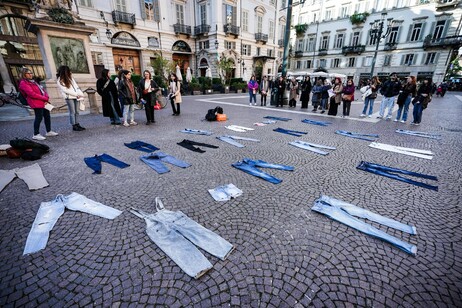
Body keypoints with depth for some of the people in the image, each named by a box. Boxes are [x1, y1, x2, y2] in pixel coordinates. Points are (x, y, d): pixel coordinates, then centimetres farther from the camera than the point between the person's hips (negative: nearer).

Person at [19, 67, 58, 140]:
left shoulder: (32, 81, 21)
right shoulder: (23, 83, -6)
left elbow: (42, 89, 15)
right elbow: (32, 94, -16)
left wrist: (46, 97, -4)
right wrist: (45, 98, -14)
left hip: (44, 102, 9)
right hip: (36, 103, -9)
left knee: (47, 116, 12)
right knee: (39, 118, -8)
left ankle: (49, 132, 23)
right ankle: (36, 135, 0)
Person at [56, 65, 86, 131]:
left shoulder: (70, 78, 16)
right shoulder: (60, 81, -4)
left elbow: (76, 86, 12)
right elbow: (65, 90, -11)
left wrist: (80, 94, -2)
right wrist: (76, 94, -12)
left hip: (76, 97, 6)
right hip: (69, 98, -6)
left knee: (77, 111, 6)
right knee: (72, 112, -5)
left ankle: (77, 124, 11)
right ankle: (74, 126, -1)